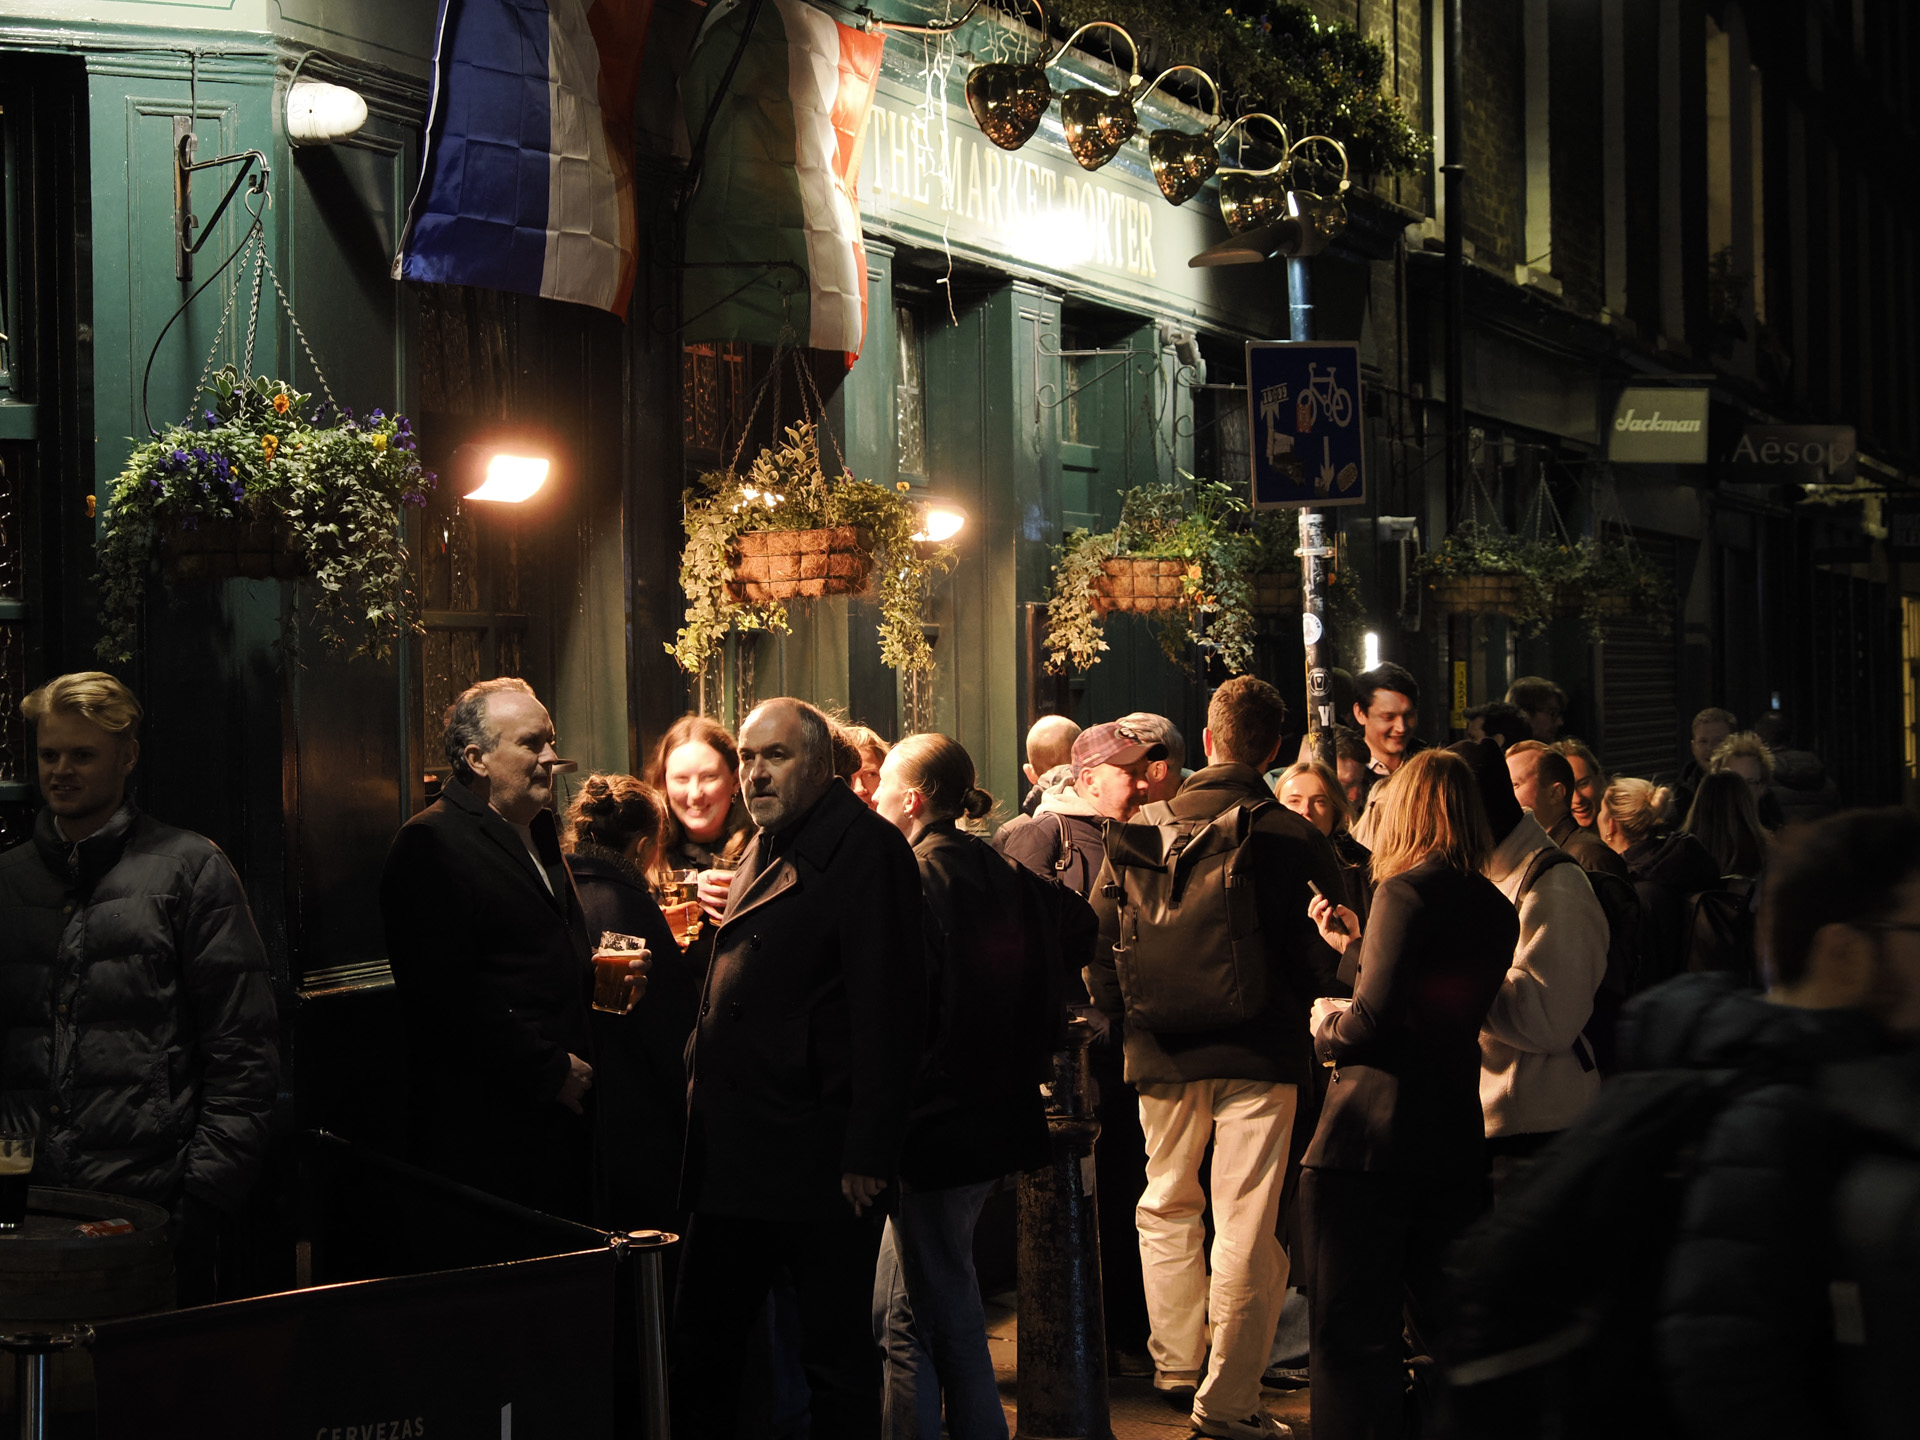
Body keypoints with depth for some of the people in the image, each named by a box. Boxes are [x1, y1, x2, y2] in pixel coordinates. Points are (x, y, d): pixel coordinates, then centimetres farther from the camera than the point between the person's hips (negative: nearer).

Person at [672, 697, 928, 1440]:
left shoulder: (865, 849, -12)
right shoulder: (763, 849, 16)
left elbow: (887, 1010, -17)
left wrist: (867, 1155, -20)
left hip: (818, 1157, -9)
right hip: (734, 1154, 9)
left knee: (837, 1360, 1)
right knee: (701, 1348, 14)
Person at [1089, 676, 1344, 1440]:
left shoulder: (1146, 828, -3)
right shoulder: (1299, 839, -10)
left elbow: (1099, 933, 3)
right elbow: (1323, 956, -6)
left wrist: (1121, 1017, 17)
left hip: (1165, 1052, 3)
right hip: (1263, 1052, -2)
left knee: (1168, 1206, 21)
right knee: (1248, 1225, 2)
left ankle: (1176, 1362, 26)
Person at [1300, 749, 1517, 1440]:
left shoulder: (1407, 890, -12)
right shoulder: (1497, 909, 10)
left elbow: (1376, 1018, -19)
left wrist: (1326, 1026, 1)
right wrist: (1355, 944, 25)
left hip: (1372, 1130, -7)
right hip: (1456, 1139, 7)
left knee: (1353, 1334, -3)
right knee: (1441, 1324, 17)